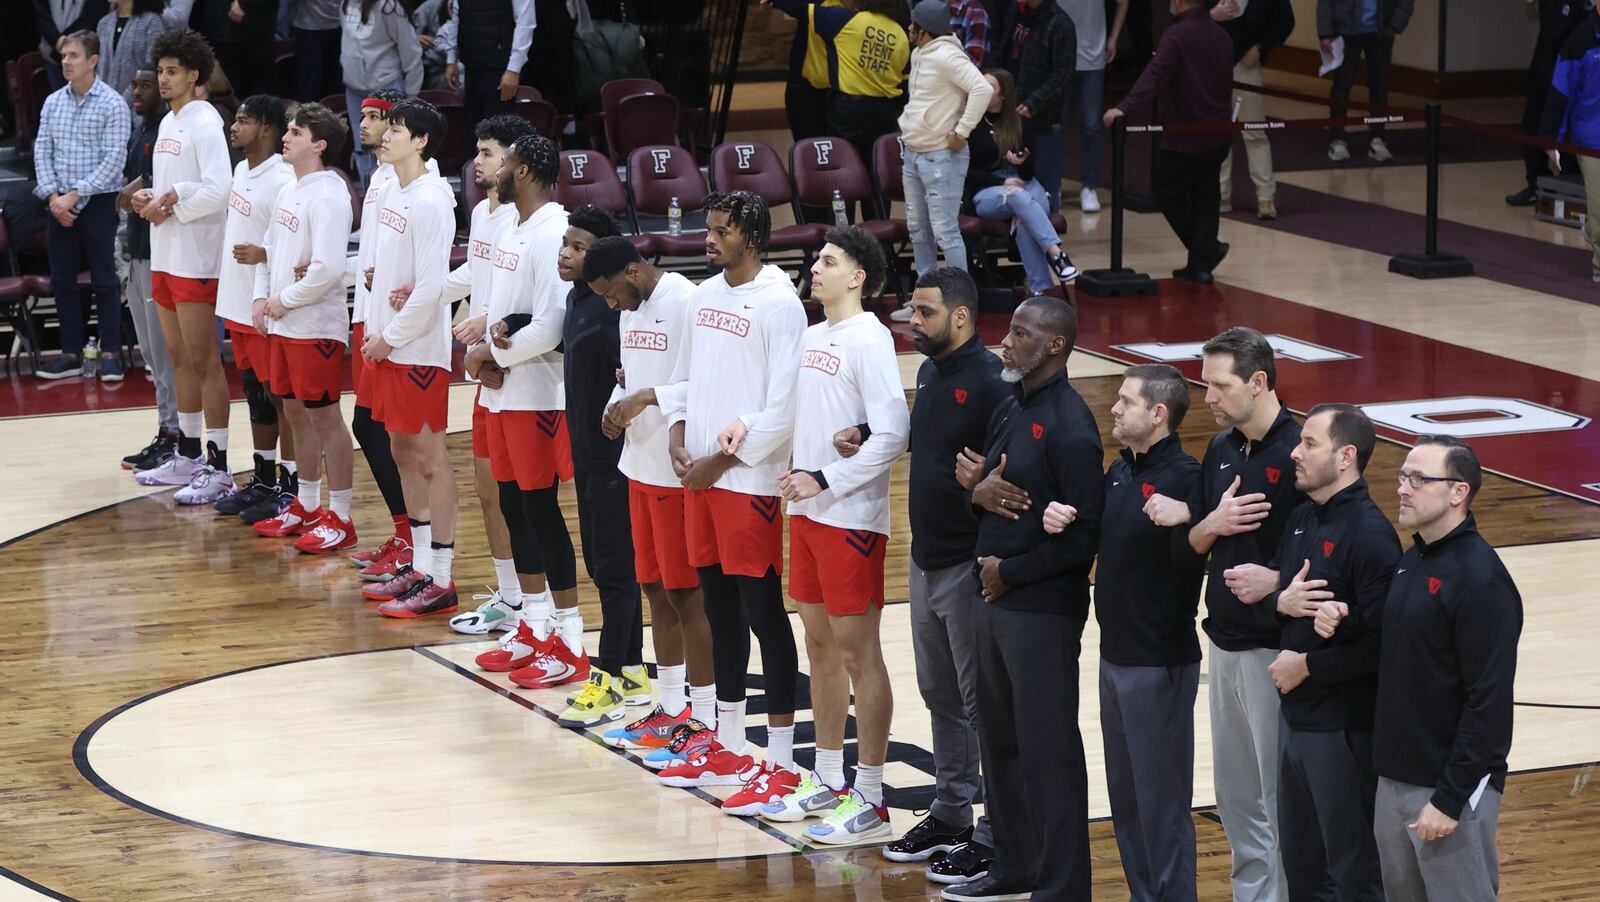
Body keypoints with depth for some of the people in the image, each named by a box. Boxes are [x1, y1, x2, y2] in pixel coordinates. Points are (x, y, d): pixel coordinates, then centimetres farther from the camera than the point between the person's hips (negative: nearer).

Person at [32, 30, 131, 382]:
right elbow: (42, 151, 8)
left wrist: (74, 196, -14)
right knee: (62, 281, 7)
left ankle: (110, 353, 5)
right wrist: (53, 196, -6)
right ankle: (70, 354, 14)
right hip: (59, 204, 5)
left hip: (98, 203, -5)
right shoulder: (53, 103, 8)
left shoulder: (112, 104, -7)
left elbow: (114, 160, -12)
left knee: (103, 282, -1)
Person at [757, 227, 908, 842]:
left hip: (852, 519, -8)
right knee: (820, 645, 15)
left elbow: (892, 435, -21)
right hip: (808, 511, 8)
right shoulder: (813, 336, 11)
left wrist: (824, 481, -18)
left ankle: (869, 801, 4)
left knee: (858, 652, -2)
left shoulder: (869, 341, -15)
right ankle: (828, 782, 25)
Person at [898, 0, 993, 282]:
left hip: (941, 156, -10)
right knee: (918, 229, 15)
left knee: (945, 232, -11)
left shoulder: (946, 56, -17)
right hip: (912, 154, 10)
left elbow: (982, 89, -27)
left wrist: (962, 132, -22)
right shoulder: (918, 55, 13)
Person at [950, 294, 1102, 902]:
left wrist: (1009, 572, -14)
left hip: (1042, 610, -9)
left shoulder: (1069, 427, -17)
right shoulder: (1008, 411, 10)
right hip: (994, 600, 9)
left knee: (1047, 750, -1)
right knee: (1000, 741, 18)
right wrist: (979, 490, -6)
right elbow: (982, 486, 18)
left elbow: (1084, 536, -20)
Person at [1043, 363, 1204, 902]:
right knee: (1125, 797, 17)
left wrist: (1190, 528, -49)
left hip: (1159, 664, -9)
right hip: (1115, 655, 9)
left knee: (1161, 800, -1)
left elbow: (1188, 560, -28)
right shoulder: (1119, 473, 9)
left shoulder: (1184, 478, -17)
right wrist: (1059, 519, -3)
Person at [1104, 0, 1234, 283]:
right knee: (1205, 196, 12)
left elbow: (1154, 76, -31)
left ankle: (1208, 249, 4)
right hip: (1217, 135, 7)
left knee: (1169, 193, 8)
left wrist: (1126, 108, -40)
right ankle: (1201, 262, 8)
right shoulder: (1221, 36, 7)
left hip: (1183, 137, -7)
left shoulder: (1176, 36, -17)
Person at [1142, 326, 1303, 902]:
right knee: (1235, 794, 17)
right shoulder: (1221, 450, 8)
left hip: (1274, 651, -8)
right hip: (1224, 641, 8)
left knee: (1281, 796, -1)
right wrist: (1212, 522, -9)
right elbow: (1195, 542, 12)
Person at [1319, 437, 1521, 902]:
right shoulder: (1411, 559, 10)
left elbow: (1489, 703, -20)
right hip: (1395, 778, 9)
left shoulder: (1480, 580, -17)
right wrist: (1344, 624, -1)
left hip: (1451, 786, -9)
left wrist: (1450, 798, -21)